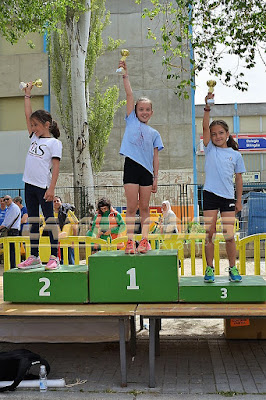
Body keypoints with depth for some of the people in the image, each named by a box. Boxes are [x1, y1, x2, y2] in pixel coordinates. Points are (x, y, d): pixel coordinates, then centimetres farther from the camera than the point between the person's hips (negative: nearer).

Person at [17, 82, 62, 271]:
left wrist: (51, 188, -18)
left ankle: (54, 258, 2)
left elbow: (56, 166, -11)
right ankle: (34, 257, 17)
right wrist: (27, 94, 20)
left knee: (50, 220, -2)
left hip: (44, 186, -7)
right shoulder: (35, 137, 14)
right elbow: (28, 115, 18)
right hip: (30, 184, 7)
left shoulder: (54, 142, -5)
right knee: (33, 221, 10)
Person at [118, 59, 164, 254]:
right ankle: (130, 241, 3)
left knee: (144, 207, 6)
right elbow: (130, 94, 5)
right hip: (131, 166, -2)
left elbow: (155, 157, 10)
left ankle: (144, 240, 12)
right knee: (132, 206, -2)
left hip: (147, 170, 2)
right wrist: (125, 75, 1)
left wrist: (156, 178, 6)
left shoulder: (154, 133, 13)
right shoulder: (131, 122, 10)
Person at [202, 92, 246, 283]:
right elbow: (205, 127, -6)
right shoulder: (210, 149, 6)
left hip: (228, 197, 0)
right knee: (209, 234, 0)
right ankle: (209, 268, 9)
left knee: (229, 235, 0)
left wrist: (239, 200, 7)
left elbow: (238, 178, 10)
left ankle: (233, 268, 12)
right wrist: (208, 108, -17)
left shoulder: (235, 154, 8)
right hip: (210, 195, 0)